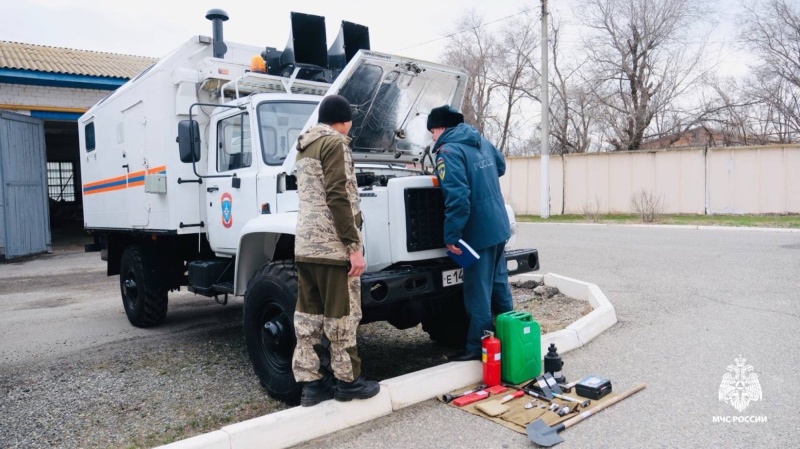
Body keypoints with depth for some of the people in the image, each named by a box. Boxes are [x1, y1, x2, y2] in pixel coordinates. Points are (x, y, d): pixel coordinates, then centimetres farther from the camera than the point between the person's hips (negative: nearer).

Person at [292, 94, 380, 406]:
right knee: (342, 316, 1)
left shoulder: (304, 148, 20)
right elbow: (338, 198, -17)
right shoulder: (335, 144, -8)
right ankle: (348, 381, 11)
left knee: (308, 316, 8)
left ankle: (310, 383, 13)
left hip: (305, 245, 9)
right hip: (332, 246, -9)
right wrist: (354, 246, -17)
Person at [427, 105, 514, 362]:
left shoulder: (449, 151, -15)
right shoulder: (482, 141, 12)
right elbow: (501, 167, 30)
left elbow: (457, 197, -25)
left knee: (478, 290, 0)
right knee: (499, 283, 20)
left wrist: (451, 235, -21)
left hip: (479, 230, -9)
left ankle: (477, 347, 11)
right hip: (499, 225, 9)